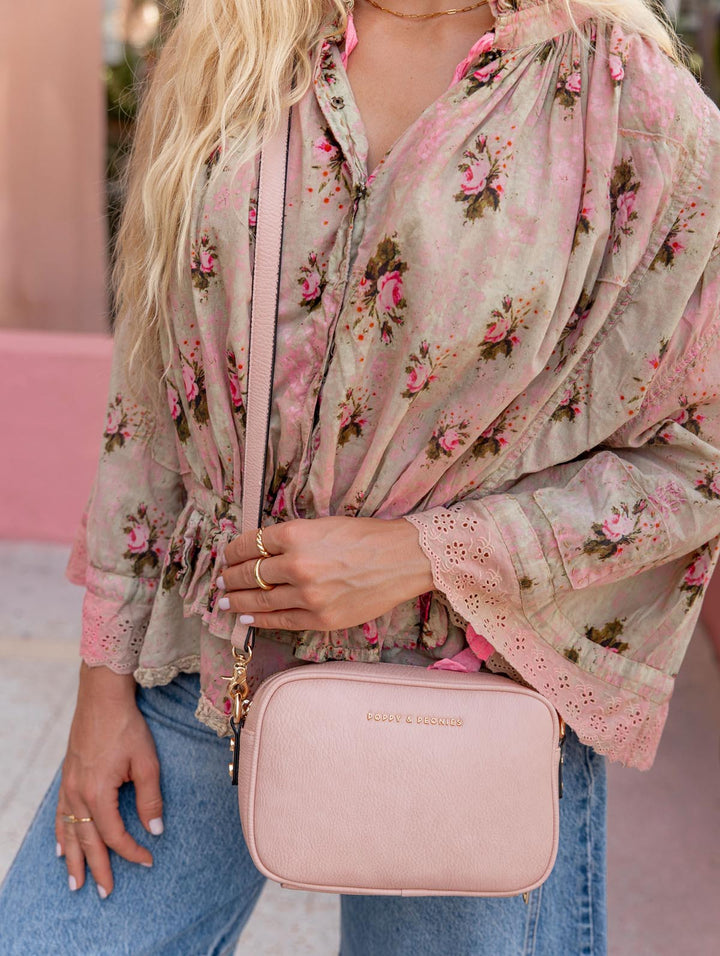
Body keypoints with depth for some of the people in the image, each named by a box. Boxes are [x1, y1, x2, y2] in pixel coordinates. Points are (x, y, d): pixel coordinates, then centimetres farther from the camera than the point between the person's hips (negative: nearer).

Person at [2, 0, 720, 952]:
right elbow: (150, 375, 6)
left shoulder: (634, 101, -8)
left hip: (467, 706, -2)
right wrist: (106, 675, 4)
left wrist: (420, 552, -16)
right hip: (202, 658, 3)